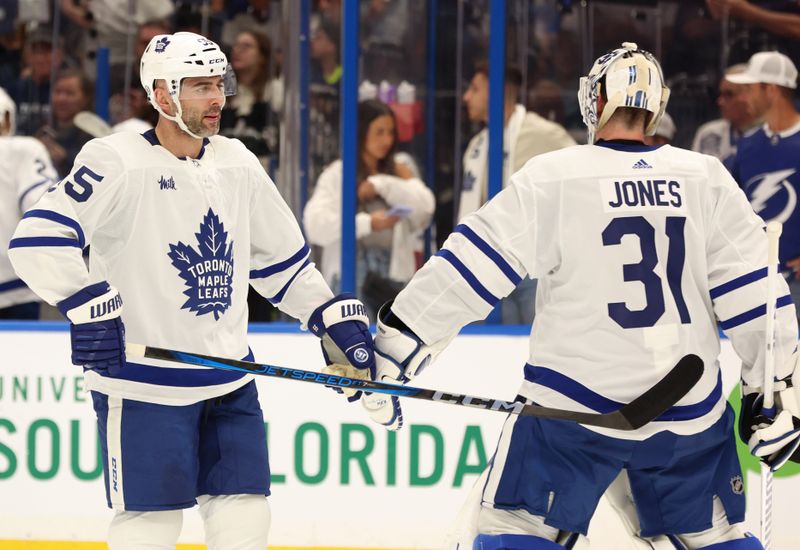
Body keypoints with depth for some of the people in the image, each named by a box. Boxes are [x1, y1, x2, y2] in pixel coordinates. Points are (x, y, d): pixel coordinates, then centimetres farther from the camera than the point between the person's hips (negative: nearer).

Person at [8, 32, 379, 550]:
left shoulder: (238, 164, 9)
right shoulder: (118, 162, -13)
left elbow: (283, 257, 20)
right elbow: (38, 240, -21)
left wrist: (337, 318, 12)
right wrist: (89, 306, -28)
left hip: (229, 381, 6)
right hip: (142, 384, -6)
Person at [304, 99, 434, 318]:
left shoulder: (399, 170, 14)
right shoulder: (337, 174, 0)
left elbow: (425, 206, -1)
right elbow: (315, 223, -13)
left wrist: (382, 184, -9)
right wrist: (368, 222, -22)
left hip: (395, 274, 4)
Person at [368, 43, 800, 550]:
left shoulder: (552, 178, -7)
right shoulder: (706, 179, 1)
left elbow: (469, 273, -8)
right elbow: (753, 289, 2)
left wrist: (394, 344, -2)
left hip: (577, 404, -3)